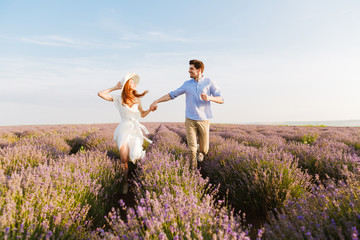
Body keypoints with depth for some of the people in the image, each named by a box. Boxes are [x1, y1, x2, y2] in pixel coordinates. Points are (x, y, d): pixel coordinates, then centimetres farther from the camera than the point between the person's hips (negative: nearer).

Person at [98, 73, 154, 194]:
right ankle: (125, 182, 8)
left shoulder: (137, 99, 14)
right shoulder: (118, 98, 5)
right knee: (124, 159, -15)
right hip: (124, 128, -2)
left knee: (135, 157, -6)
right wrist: (114, 88, 5)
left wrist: (150, 109, 4)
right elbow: (101, 94, -1)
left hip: (135, 130, 2)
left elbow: (142, 114, 21)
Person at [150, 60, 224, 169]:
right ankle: (193, 168, 20)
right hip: (190, 119, 1)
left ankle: (200, 151, 44)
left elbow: (221, 100, -2)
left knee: (204, 149, 7)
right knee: (192, 148, -2)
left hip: (204, 119, -1)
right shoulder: (187, 84, 7)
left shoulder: (209, 82, 0)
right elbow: (172, 94, 11)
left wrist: (209, 98, -21)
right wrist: (156, 101, 6)